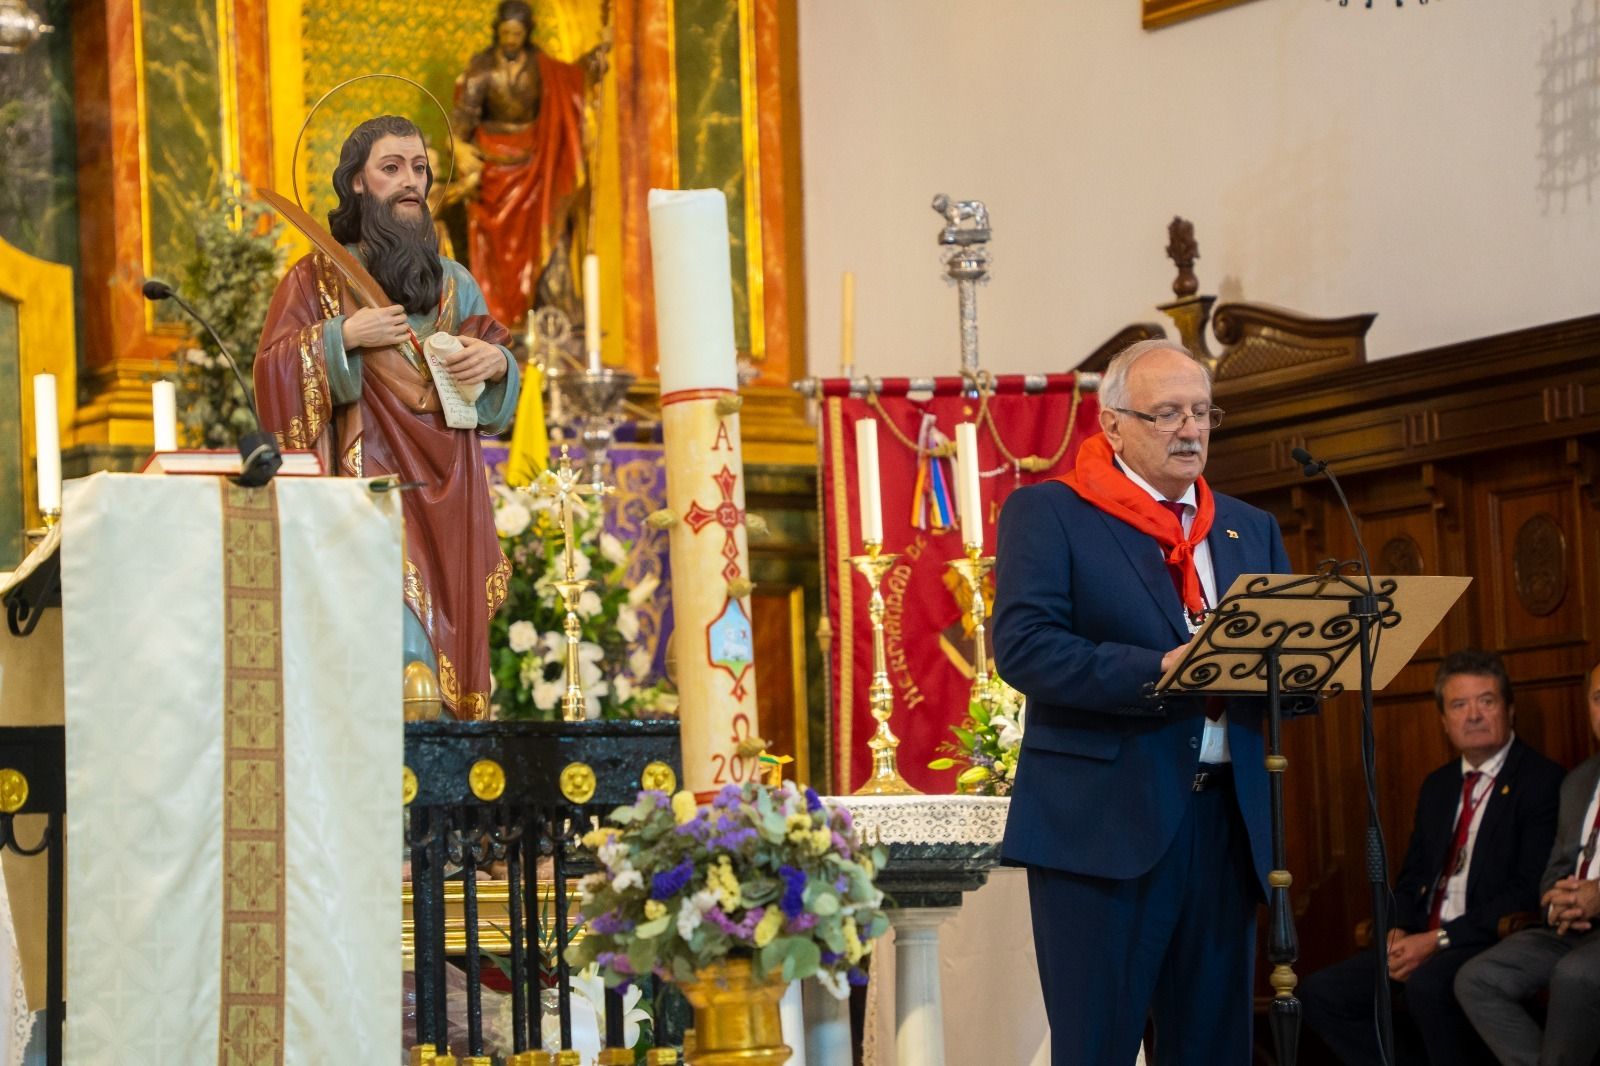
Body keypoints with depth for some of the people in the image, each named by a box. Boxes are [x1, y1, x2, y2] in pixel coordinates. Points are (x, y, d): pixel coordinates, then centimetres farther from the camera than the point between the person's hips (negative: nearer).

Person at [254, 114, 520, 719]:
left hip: (447, 495, 4)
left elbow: (495, 403, 17)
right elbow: (272, 371, -3)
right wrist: (344, 337, -15)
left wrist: (497, 362, -4)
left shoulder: (454, 284, 17)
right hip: (366, 482, -4)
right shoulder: (318, 278, 6)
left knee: (448, 636, -2)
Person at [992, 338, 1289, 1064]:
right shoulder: (1048, 513, 0)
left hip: (1226, 820, 6)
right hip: (1105, 824, -6)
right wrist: (1157, 673, -23)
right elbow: (1023, 647, -13)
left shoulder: (1251, 530, 18)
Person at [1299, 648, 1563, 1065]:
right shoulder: (1438, 785, 19)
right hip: (1424, 941, 8)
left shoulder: (1541, 781, -7)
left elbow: (1530, 891, -15)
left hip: (1496, 940, -8)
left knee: (1429, 984, -37)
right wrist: (1400, 932, -1)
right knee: (1321, 993, -5)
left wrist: (1440, 940, -17)